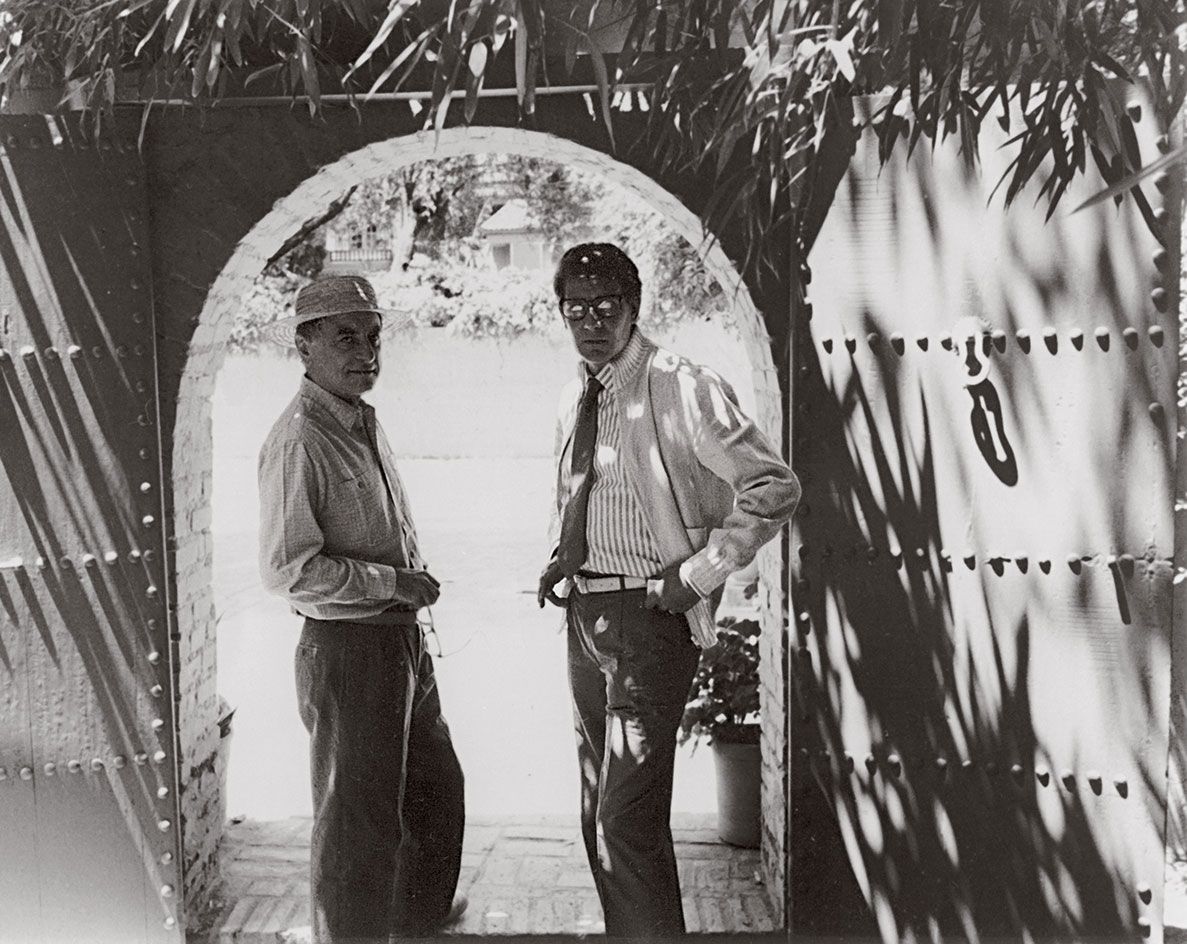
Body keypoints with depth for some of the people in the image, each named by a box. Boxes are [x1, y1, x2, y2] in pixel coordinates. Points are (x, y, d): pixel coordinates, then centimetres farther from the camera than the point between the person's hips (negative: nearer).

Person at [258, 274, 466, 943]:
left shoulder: (365, 423, 9)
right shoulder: (300, 439, -19)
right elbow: (288, 570, -24)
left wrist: (414, 583, 8)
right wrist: (394, 582, -19)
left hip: (404, 639, 10)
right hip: (347, 646, -10)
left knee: (438, 786, 25)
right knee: (359, 814, 6)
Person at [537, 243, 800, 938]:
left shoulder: (683, 390, -13)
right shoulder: (575, 400, 10)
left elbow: (775, 488, -15)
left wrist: (699, 575, -16)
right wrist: (560, 560, 8)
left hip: (650, 614, -8)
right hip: (586, 613, 8)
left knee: (626, 818, -10)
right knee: (598, 812, 18)